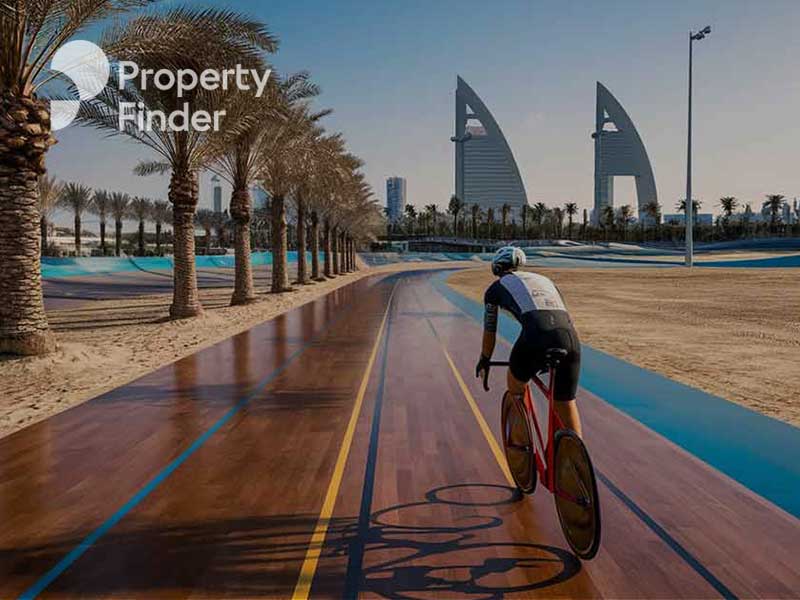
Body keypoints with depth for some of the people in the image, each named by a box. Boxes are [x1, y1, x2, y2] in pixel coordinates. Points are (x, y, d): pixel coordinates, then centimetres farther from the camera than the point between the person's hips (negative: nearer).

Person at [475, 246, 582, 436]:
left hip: (535, 336, -3)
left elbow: (490, 332, 32)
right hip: (570, 338, 3)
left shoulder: (496, 288, 24)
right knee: (567, 405, 20)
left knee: (515, 387, 28)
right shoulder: (545, 280, 35)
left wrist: (484, 362, 49)